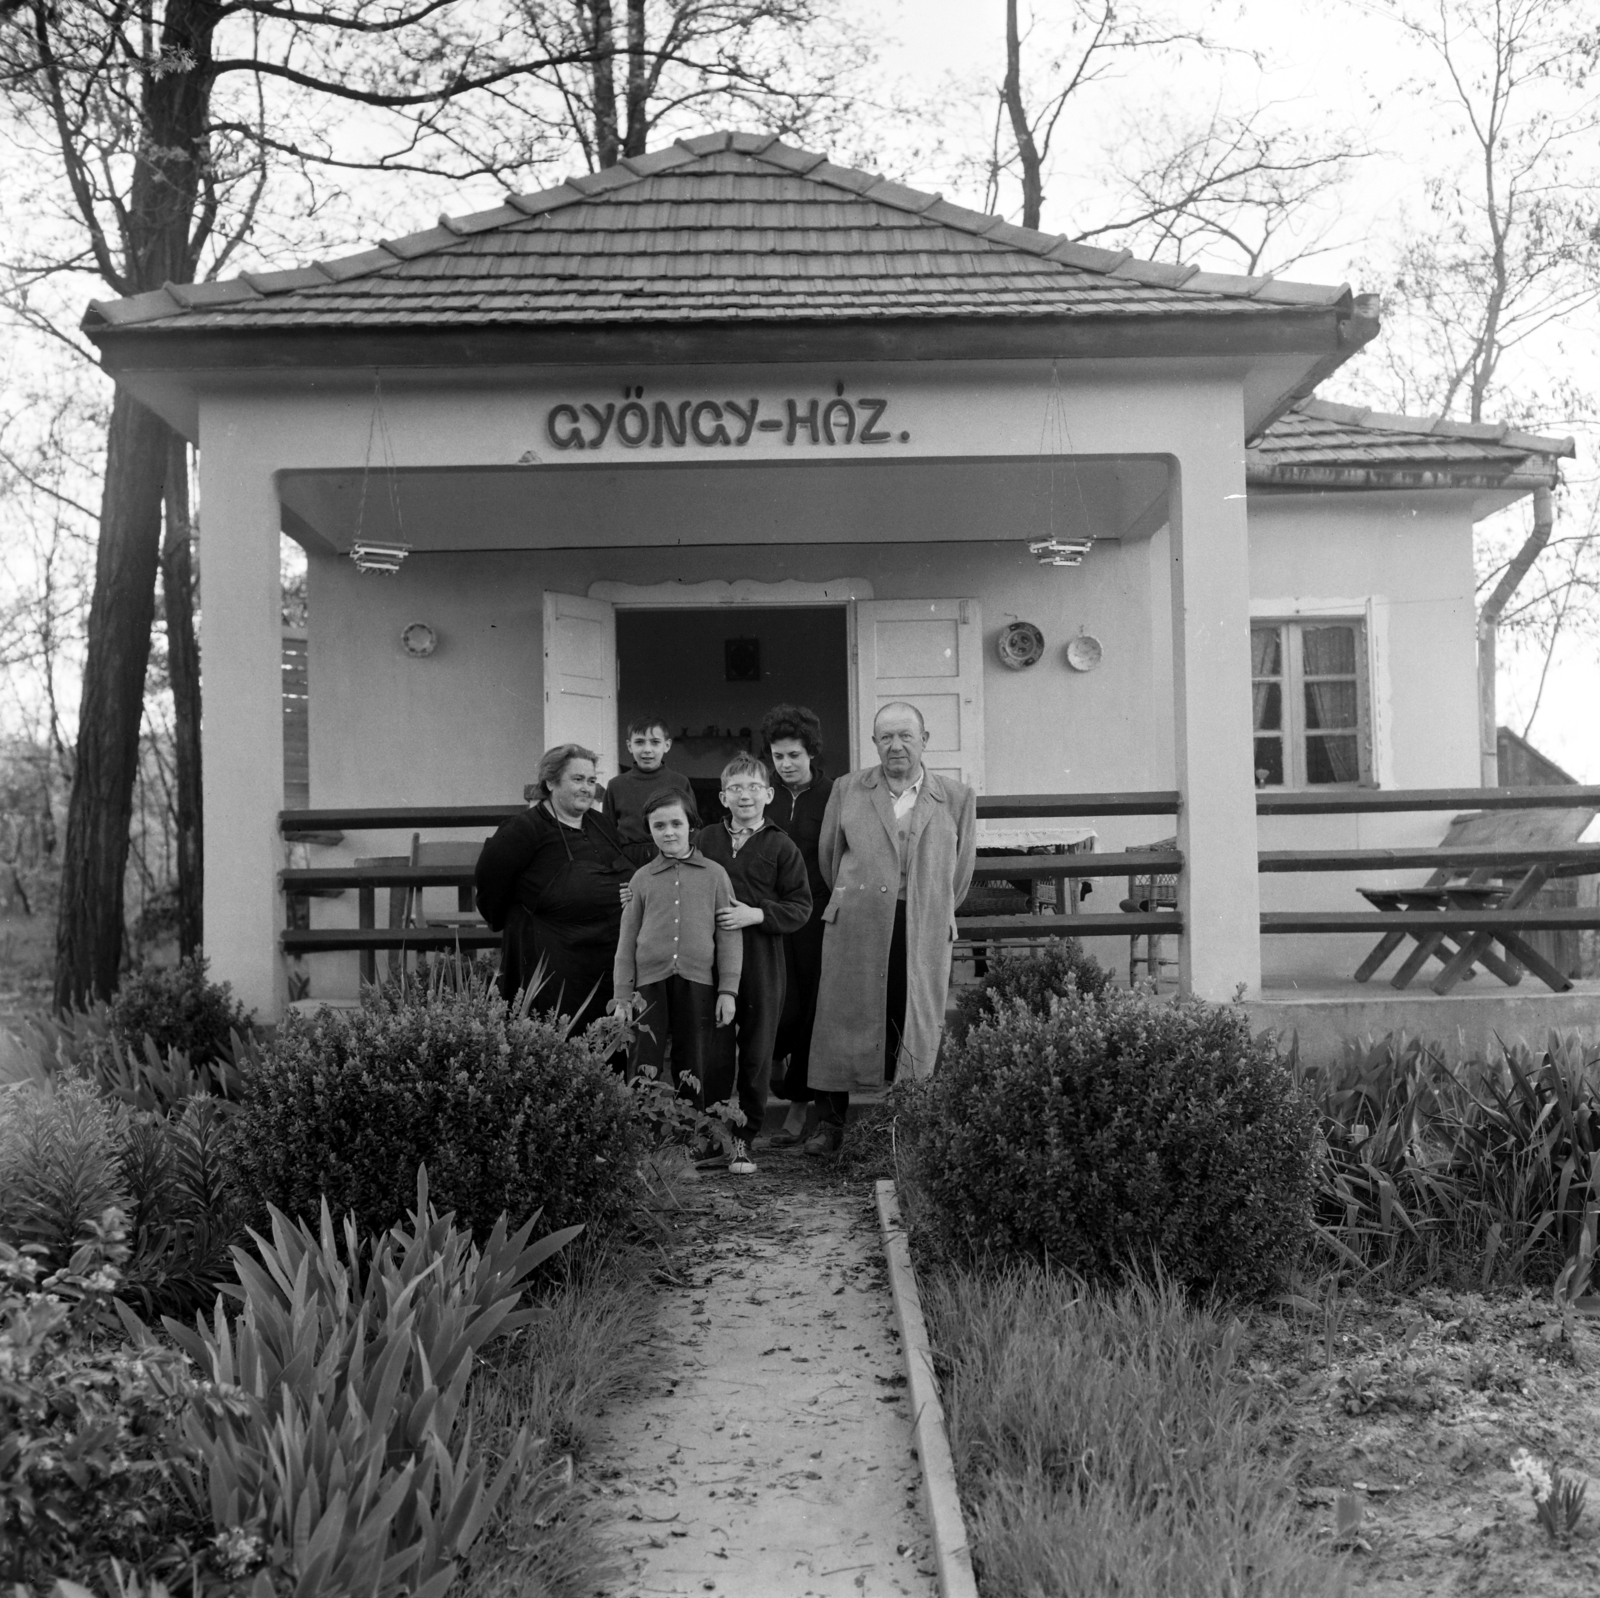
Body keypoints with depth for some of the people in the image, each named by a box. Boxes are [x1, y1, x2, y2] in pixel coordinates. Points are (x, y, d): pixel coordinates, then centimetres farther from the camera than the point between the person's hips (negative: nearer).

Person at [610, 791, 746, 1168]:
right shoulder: (642, 878, 11)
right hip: (650, 984, 1)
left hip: (698, 982, -1)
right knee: (643, 1069, -2)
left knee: (698, 1069, 3)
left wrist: (728, 990, 0)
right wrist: (621, 995, 6)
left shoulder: (714, 875, 7)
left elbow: (728, 935, 5)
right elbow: (627, 940, 11)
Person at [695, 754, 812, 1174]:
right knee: (714, 1055, 4)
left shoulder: (780, 847, 0)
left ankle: (745, 1141, 16)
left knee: (756, 1056, 5)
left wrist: (757, 914, -13)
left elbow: (801, 907, -2)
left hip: (762, 965, -1)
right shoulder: (705, 840, 7)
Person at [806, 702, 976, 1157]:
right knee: (842, 1021, 0)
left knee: (918, 1029, 1)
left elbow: (961, 868, 14)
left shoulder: (956, 797, 7)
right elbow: (829, 855, 16)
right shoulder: (847, 790, 8)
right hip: (855, 926, 0)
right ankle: (829, 1126, 8)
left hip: (924, 931, 0)